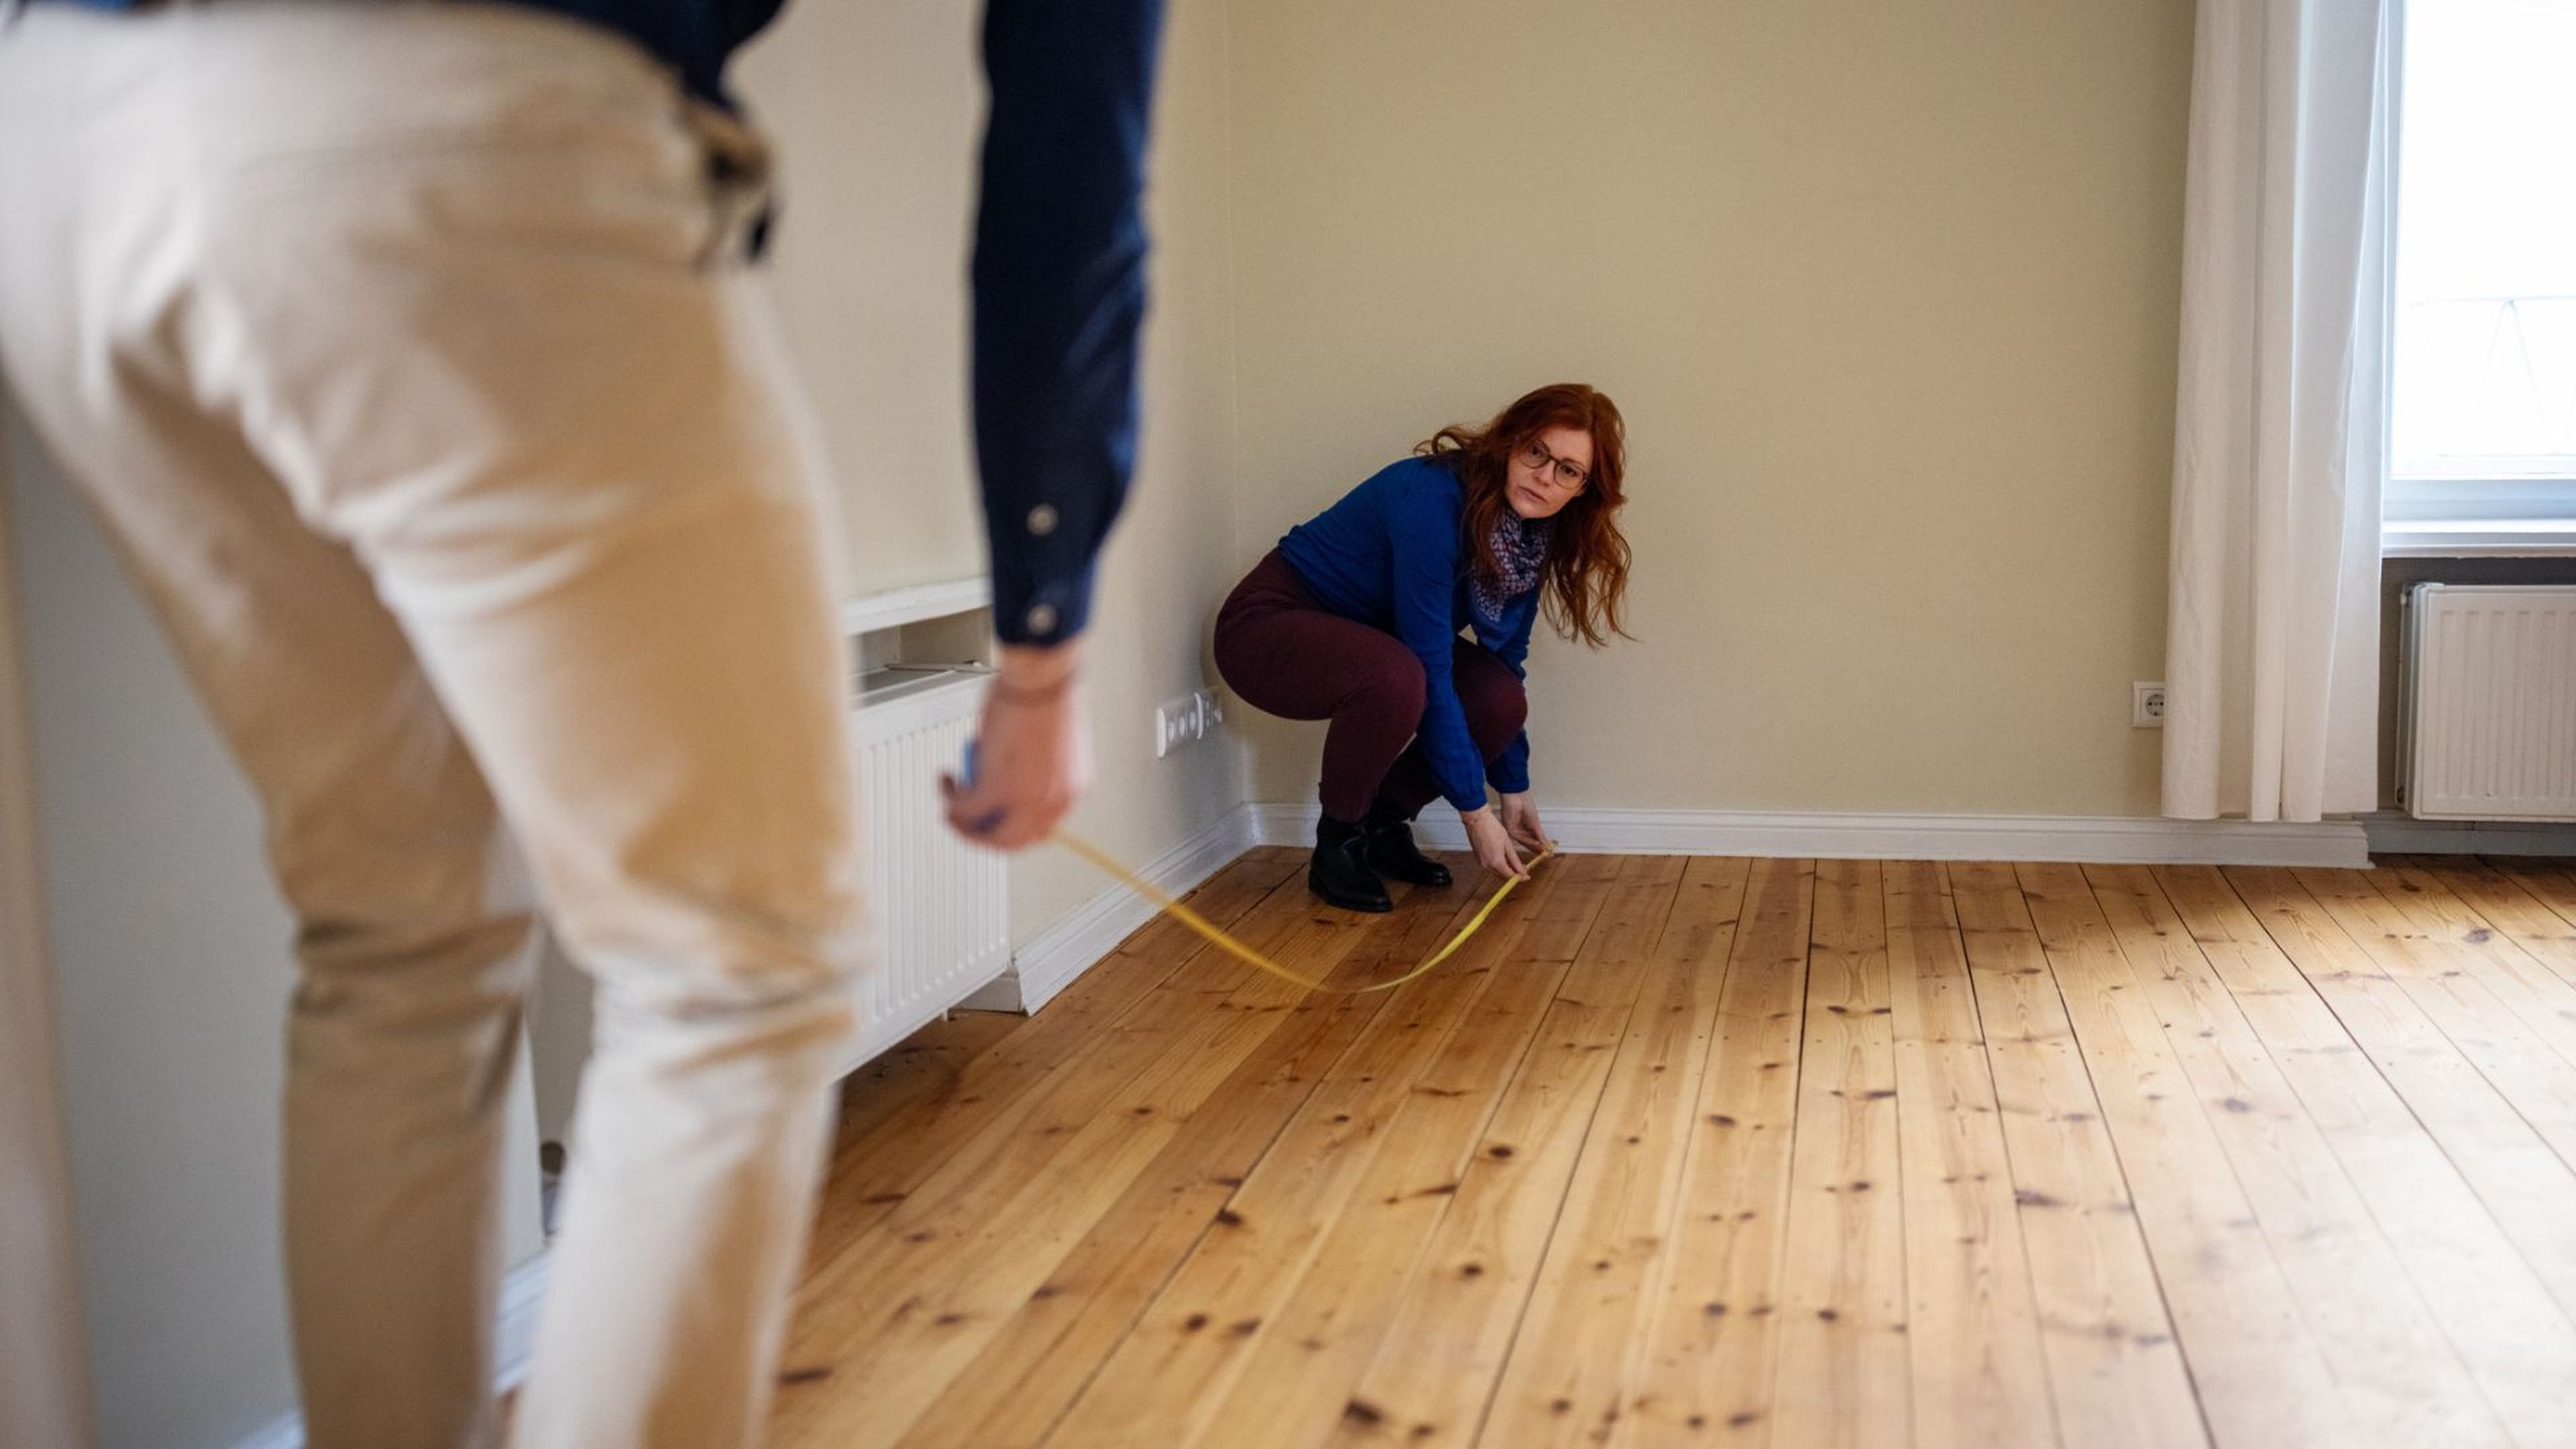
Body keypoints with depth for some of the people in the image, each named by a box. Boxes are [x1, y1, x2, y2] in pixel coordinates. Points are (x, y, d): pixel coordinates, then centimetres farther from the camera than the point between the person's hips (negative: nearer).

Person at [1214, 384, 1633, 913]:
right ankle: (1338, 843, -12)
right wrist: (1473, 810, -26)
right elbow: (1430, 671, -31)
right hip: (1270, 624, -8)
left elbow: (1505, 662, 4)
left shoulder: (1534, 535, -6)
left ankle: (1386, 824, 6)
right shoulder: (1433, 497, -31)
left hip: (1366, 638, 8)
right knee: (1396, 679, -37)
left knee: (1500, 698, -17)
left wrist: (1514, 788, 6)